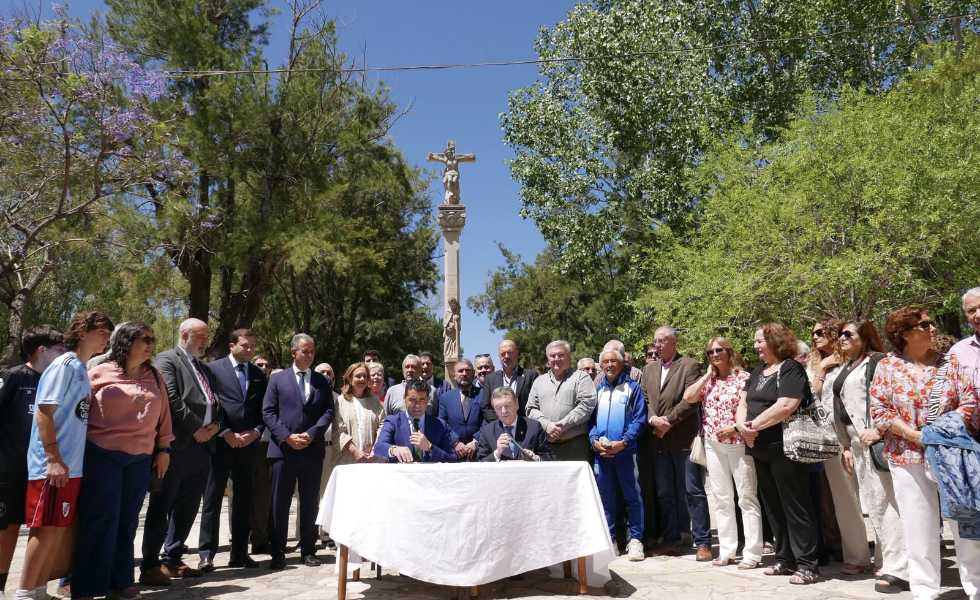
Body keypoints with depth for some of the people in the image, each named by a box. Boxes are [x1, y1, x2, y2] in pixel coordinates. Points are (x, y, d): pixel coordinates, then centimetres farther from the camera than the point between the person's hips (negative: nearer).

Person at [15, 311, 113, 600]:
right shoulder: (64, 365, -11)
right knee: (46, 529, -4)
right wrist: (54, 459, -20)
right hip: (53, 465, -8)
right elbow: (44, 411, -17)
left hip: (71, 465, 8)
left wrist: (66, 461, 16)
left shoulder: (82, 370, 14)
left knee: (58, 529, 12)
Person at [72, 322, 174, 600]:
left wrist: (164, 449, 10)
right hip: (102, 456, -3)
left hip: (140, 460, 4)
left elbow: (163, 415, 13)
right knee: (101, 519, -2)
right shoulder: (100, 373, 0)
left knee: (127, 521, 9)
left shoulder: (155, 378, 11)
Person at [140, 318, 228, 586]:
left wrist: (214, 426, 0)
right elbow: (171, 399, -15)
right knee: (161, 508, 0)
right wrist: (196, 429, -13)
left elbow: (214, 403, 19)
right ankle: (150, 566, 7)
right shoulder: (166, 360, -3)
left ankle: (172, 559, 23)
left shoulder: (204, 368, 20)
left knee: (187, 508, 12)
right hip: (177, 445, -7)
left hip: (202, 447, 8)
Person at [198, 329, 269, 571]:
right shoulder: (213, 368, 0)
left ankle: (239, 554, 17)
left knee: (244, 501, 8)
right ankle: (207, 554, 10)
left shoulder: (259, 375, 12)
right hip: (220, 443, -4)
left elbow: (264, 411, 13)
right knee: (212, 499, 1)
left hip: (248, 444, 4)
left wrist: (255, 432, -4)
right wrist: (226, 432, -11)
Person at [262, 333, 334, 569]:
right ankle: (278, 553, 13)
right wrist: (287, 437, -11)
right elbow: (268, 412, 0)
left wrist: (311, 434, -11)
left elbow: (328, 411, 4)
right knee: (280, 504, 4)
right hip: (283, 449, -1)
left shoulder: (322, 381, 10)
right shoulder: (277, 378, 6)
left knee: (310, 504, 8)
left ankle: (308, 550, 18)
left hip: (313, 449, 2)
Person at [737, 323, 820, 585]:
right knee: (773, 507, 14)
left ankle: (807, 565, 7)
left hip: (784, 449, -8)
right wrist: (742, 426, -7)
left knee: (795, 507, -1)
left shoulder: (791, 369, -9)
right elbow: (742, 404, 13)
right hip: (760, 449, 8)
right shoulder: (757, 372, 15)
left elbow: (784, 407, -22)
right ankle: (785, 559, 25)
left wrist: (753, 425, -15)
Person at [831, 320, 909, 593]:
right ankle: (889, 561, 18)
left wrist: (879, 430, -23)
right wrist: (846, 446, 17)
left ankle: (899, 569, -4)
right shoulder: (845, 370, 21)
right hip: (858, 443, 8)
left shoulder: (877, 361, -2)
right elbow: (840, 410, 22)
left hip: (877, 440, -8)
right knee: (872, 506, 10)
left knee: (885, 503, -9)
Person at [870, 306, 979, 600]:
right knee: (919, 529, 5)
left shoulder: (949, 362, 6)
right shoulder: (887, 366, 0)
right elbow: (879, 411, -5)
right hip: (908, 458, -1)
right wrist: (917, 435, -14)